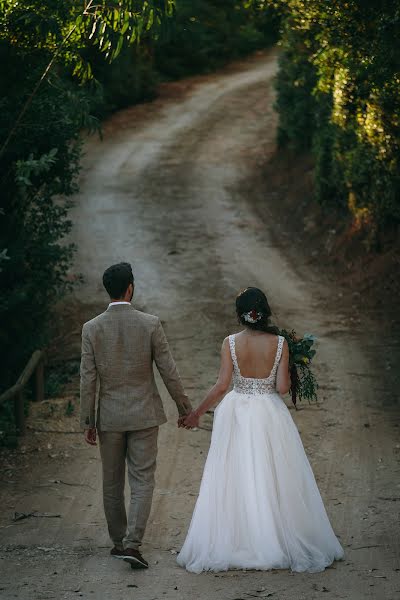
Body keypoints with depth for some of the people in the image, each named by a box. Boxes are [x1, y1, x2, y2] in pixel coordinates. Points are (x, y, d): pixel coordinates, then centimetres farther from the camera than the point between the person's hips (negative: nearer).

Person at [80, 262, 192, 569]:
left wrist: (88, 422, 3)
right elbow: (169, 371, -5)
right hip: (144, 415, -1)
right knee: (142, 481, 1)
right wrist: (185, 407, 7)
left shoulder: (92, 328, -6)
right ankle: (132, 544, -11)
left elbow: (88, 379, -4)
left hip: (109, 417, 1)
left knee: (112, 483, 15)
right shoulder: (150, 324, -9)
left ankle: (119, 541, 24)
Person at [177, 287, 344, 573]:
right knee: (274, 481, 8)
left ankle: (231, 544, 9)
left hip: (236, 415, 0)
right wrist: (289, 377, 12)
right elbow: (282, 387, -10)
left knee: (234, 481, 6)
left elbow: (222, 385, -11)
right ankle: (280, 542, 12)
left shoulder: (230, 343, -8)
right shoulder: (279, 343, -8)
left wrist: (197, 413, -1)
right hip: (270, 415, 0)